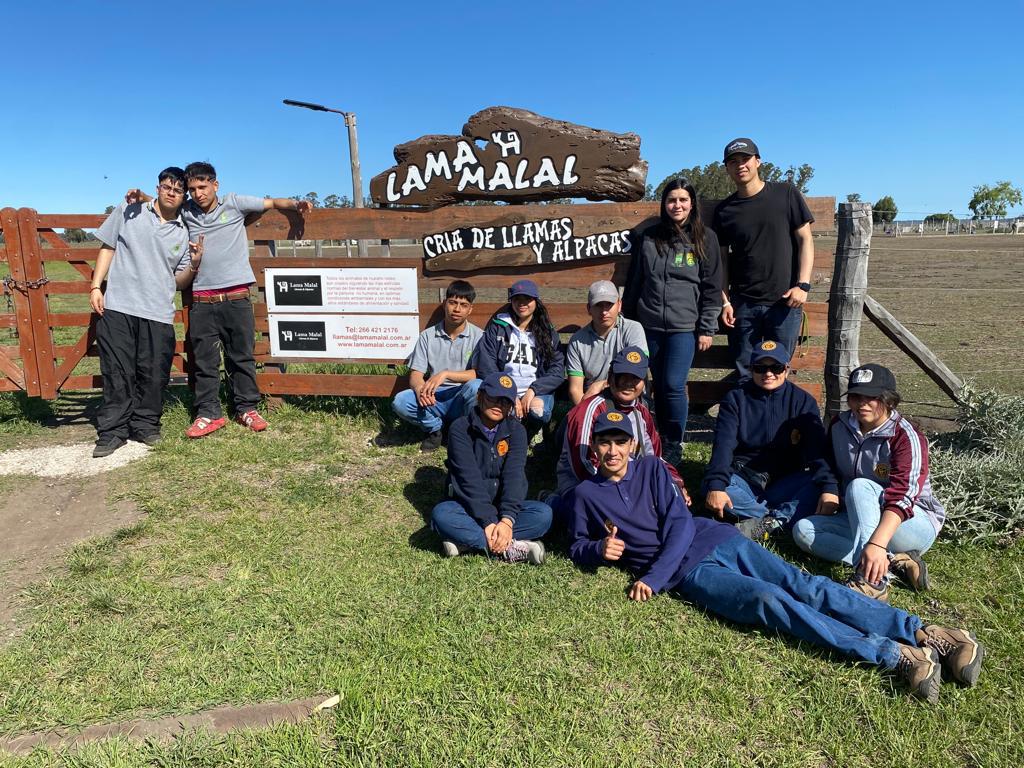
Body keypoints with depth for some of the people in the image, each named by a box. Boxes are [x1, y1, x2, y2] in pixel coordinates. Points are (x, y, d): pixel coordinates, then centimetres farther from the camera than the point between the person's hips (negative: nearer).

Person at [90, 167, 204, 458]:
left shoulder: (183, 234, 11)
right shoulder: (129, 212, 8)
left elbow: (179, 281, 11)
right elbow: (108, 247, 12)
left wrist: (194, 264, -9)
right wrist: (96, 286, 4)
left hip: (158, 313, 1)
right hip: (118, 306, -1)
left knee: (153, 374, 2)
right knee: (117, 372, 2)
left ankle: (145, 425, 19)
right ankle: (113, 430, 11)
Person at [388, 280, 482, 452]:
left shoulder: (478, 336, -3)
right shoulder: (428, 336, 3)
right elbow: (415, 375, -1)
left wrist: (446, 374, -26)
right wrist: (421, 389, -26)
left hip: (462, 399, -2)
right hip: (433, 397, 2)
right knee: (400, 402, -25)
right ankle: (435, 428, 4)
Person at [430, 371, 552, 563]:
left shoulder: (516, 431, -2)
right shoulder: (461, 428, -8)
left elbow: (514, 476, -15)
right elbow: (469, 478, -18)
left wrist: (507, 520, -31)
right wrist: (488, 521, -30)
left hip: (503, 508, 2)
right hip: (469, 508, -2)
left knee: (543, 513, -25)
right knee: (441, 515, -33)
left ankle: (467, 540, -26)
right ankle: (512, 548, -30)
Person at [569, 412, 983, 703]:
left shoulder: (651, 468, 8)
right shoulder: (586, 494, 8)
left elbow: (680, 524, -1)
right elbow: (577, 548, 15)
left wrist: (654, 578, -13)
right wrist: (599, 549, -11)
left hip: (715, 540, 2)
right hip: (688, 571, -2)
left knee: (805, 586, -14)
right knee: (769, 601, -25)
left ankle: (924, 634, -17)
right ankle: (893, 655, -29)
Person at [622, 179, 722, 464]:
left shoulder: (705, 238, 2)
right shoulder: (648, 237, 8)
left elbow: (712, 286, 1)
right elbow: (634, 281, 13)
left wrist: (707, 328, -3)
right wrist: (627, 320, 12)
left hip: (684, 326, -3)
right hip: (650, 325, 3)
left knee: (674, 385, -9)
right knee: (659, 386, 9)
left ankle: (675, 446, 8)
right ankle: (662, 440, 23)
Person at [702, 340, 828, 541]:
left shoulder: (803, 401, 3)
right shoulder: (736, 399, 1)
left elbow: (817, 449, -9)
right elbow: (723, 445, -12)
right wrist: (715, 485, -30)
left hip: (786, 482, 1)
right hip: (744, 478, 0)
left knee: (816, 487, -29)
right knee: (711, 487, -30)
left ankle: (762, 525, -35)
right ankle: (783, 517, -27)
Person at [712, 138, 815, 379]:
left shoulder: (786, 194, 2)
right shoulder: (724, 210, 6)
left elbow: (805, 239, 1)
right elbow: (722, 259, 8)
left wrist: (802, 285, -8)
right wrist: (725, 301, 0)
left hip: (784, 302, -1)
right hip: (743, 304, 1)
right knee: (745, 374, 6)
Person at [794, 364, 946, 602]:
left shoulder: (906, 437, -19)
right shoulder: (840, 426, 0)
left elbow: (901, 497, -33)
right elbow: (827, 462, 20)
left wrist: (877, 544, -49)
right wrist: (830, 489, -3)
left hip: (915, 523, -6)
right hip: (857, 520, 6)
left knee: (860, 486, -34)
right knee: (803, 530, -20)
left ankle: (873, 580, -46)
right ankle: (895, 563, -29)